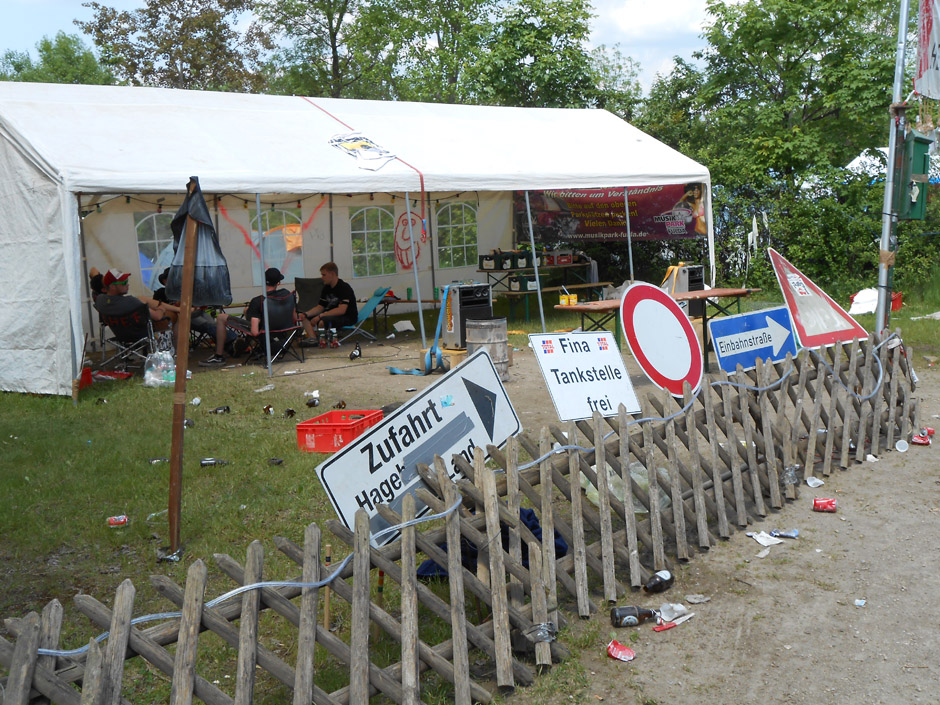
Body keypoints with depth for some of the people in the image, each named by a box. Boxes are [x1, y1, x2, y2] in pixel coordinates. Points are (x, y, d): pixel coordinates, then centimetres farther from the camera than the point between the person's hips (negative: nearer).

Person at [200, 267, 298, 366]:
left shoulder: (258, 301, -26)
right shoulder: (289, 295, -12)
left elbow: (254, 332, -29)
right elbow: (294, 320, -1)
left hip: (262, 336, -6)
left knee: (221, 318, 1)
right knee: (247, 310, 29)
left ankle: (219, 357, 6)